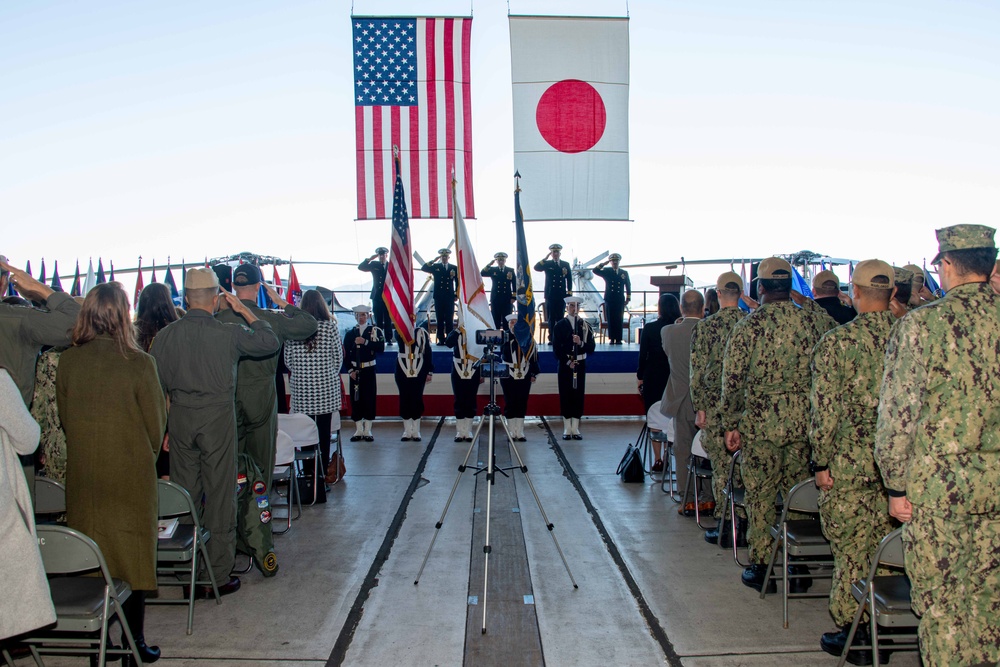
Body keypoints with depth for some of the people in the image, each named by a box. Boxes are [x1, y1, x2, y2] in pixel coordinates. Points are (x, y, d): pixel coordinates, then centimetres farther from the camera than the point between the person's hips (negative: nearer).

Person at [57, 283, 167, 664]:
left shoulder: (67, 361, -5)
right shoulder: (138, 363, -16)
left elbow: (63, 418, 8)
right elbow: (155, 425, -7)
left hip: (82, 473, 3)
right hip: (130, 474, -3)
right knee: (132, 554, 8)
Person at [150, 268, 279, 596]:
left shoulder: (165, 335, -1)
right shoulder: (227, 333, -10)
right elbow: (269, 342, 2)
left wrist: (162, 428, 14)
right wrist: (242, 309, 6)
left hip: (180, 419, 3)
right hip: (217, 417, -3)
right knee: (219, 496, 5)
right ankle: (218, 576, 12)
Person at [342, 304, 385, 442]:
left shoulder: (376, 331, 3)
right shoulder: (350, 333, 8)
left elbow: (381, 348, -12)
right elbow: (346, 354, 6)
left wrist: (365, 342, -19)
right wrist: (350, 370, -5)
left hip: (369, 370, -2)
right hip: (354, 370, 2)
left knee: (370, 400, -1)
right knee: (355, 399, 3)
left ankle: (367, 431, 8)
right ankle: (359, 430, 12)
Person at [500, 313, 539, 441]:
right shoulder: (503, 338, -2)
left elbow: (534, 357, 7)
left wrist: (534, 374, 6)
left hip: (524, 377, 2)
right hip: (508, 377, -2)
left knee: (522, 404, 5)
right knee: (510, 404, 2)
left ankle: (520, 432, 13)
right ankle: (512, 432, 11)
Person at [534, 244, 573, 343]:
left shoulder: (566, 264, 10)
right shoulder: (547, 264, 7)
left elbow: (569, 279, 8)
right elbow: (536, 268, -10)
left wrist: (569, 293, 0)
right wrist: (545, 258, -18)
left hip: (561, 296, 0)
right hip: (550, 295, 0)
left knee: (560, 318, -1)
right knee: (551, 319, 1)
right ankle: (552, 338, 5)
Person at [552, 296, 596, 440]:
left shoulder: (585, 325, 6)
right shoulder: (560, 325, 1)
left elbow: (591, 347, 1)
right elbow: (556, 348, -3)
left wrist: (580, 343, -18)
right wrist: (568, 362, -11)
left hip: (580, 365, 2)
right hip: (565, 365, -1)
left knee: (578, 395, 2)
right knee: (565, 395, 0)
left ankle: (575, 428, 9)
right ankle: (567, 429, 7)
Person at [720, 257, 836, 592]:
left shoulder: (748, 326, -8)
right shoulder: (814, 320, -2)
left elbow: (733, 380, -7)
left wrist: (731, 425, 0)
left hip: (761, 422, -3)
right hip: (804, 421, 3)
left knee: (760, 495, 8)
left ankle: (760, 566, 14)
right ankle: (799, 566, 20)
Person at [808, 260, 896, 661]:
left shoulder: (837, 341, -12)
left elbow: (825, 408, -13)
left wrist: (821, 462, -4)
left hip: (850, 462, -4)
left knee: (851, 548, 6)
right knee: (886, 544, 14)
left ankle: (851, 631, 14)